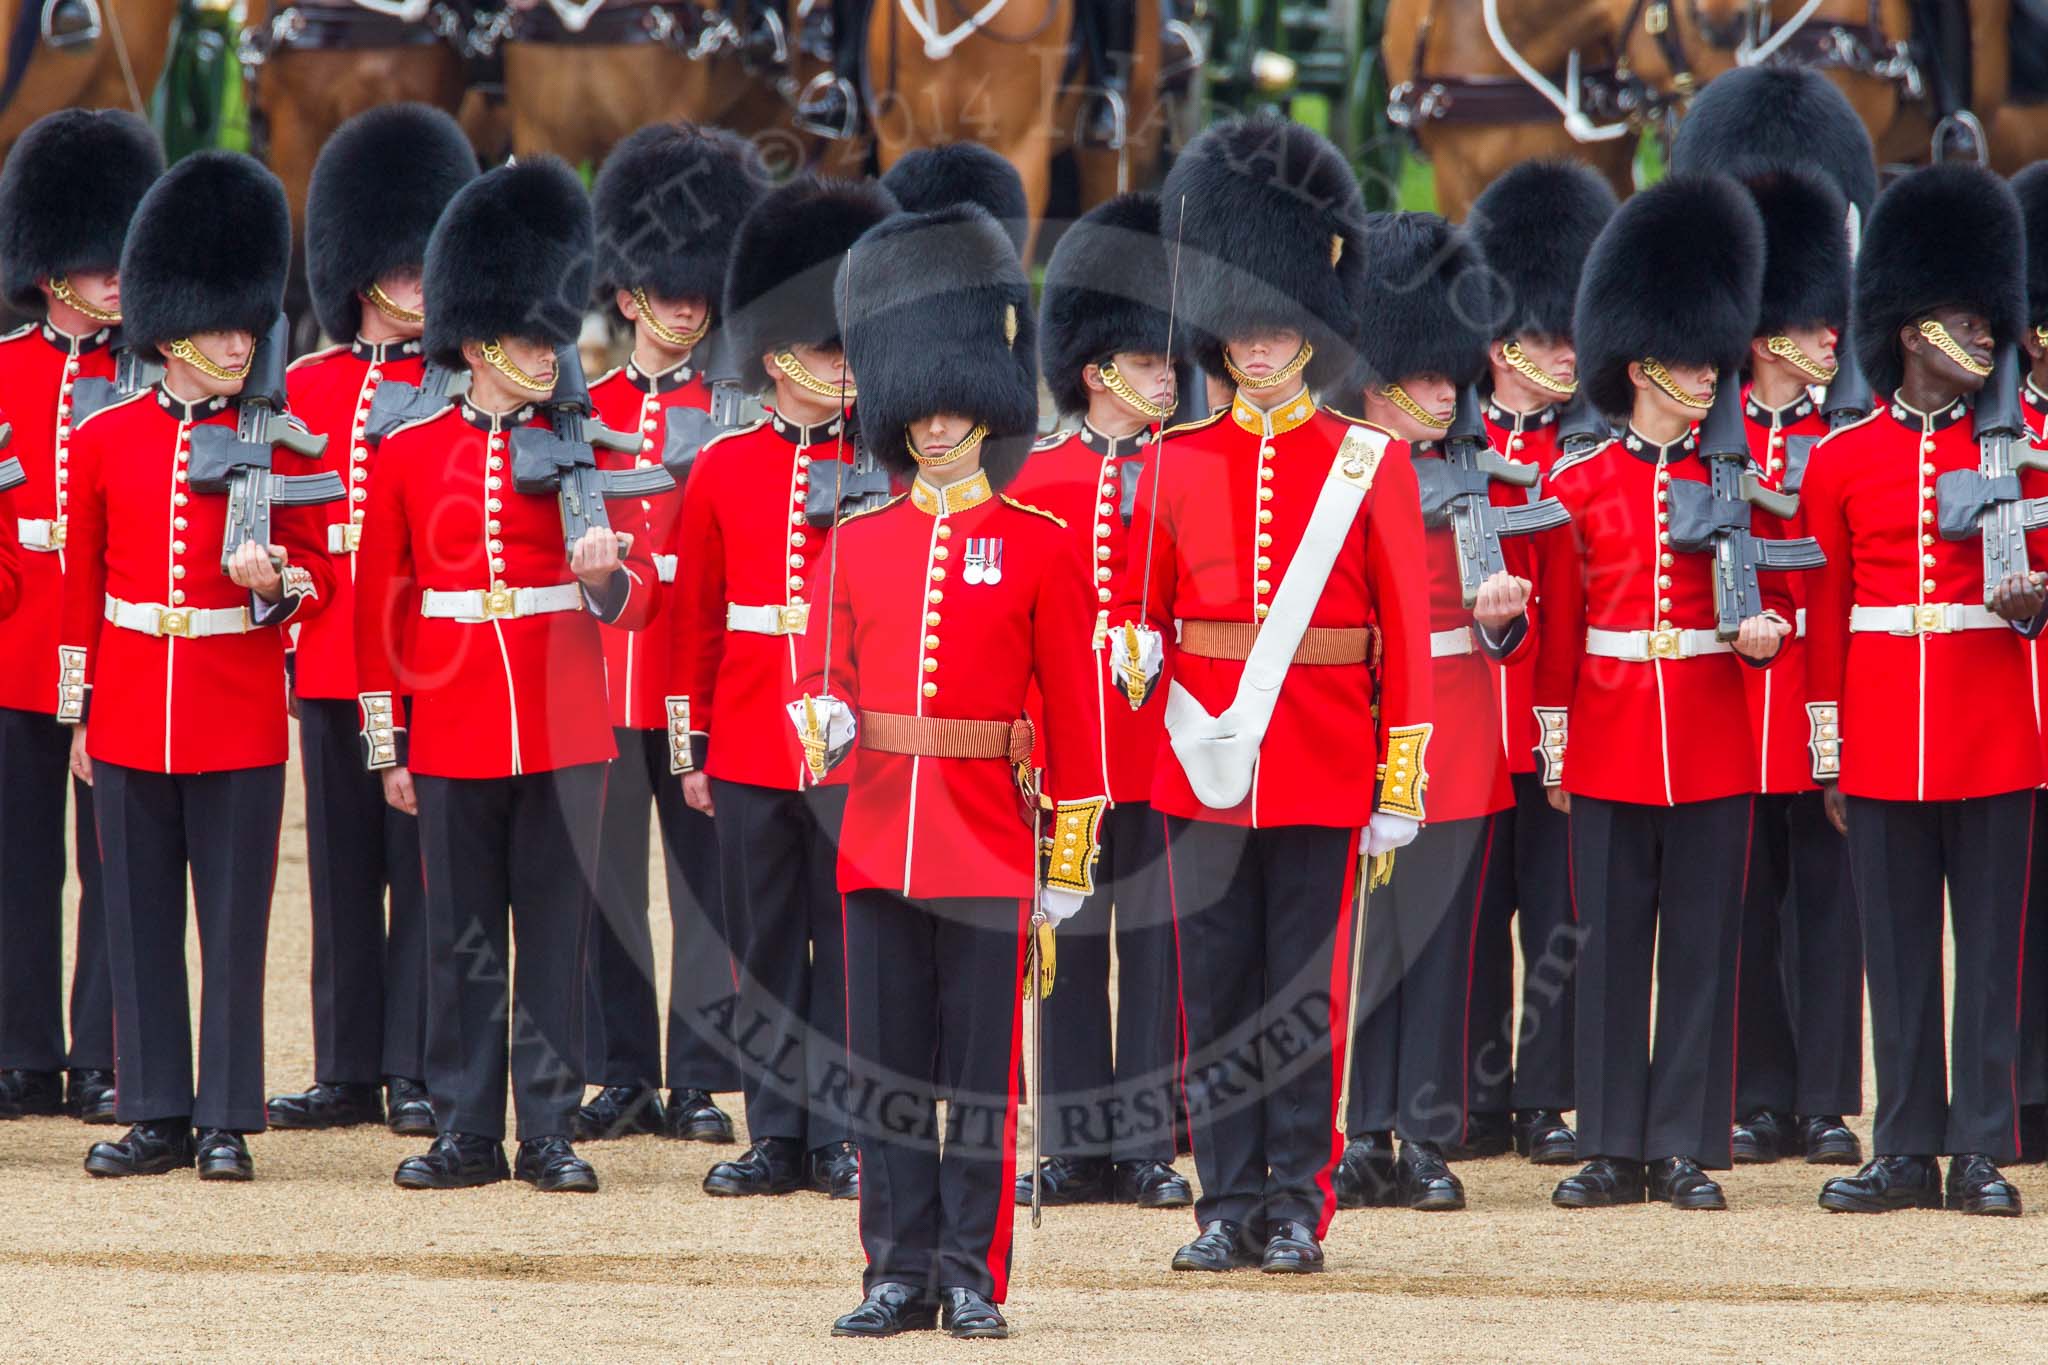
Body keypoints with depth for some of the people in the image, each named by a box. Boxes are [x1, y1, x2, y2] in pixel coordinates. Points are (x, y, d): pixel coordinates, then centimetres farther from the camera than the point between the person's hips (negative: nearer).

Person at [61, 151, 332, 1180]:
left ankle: (228, 1120, 4)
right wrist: (78, 709, 8)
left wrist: (276, 581, -17)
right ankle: (156, 1115, 12)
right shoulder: (104, 441, 4)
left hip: (240, 720, -2)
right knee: (139, 922, 5)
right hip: (131, 714, 2)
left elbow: (318, 572, 6)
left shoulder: (278, 445, 1)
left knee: (234, 922, 0)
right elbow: (82, 584, 9)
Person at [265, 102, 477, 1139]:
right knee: (343, 868, 8)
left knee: (424, 866, -2)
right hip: (332, 657, 3)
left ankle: (417, 1073, 2)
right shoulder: (305, 386, 10)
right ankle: (347, 1072, 13)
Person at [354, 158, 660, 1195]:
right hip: (454, 740, 0)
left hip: (563, 734, 0)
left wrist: (609, 574, -22)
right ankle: (466, 1130, 12)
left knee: (556, 933, 2)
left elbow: (637, 597, 2)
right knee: (463, 939, 5)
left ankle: (550, 1130, 7)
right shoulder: (409, 455, 3)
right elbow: (378, 606, 6)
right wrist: (387, 743, 4)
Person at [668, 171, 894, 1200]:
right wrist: (690, 748, 5)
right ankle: (778, 1135, 12)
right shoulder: (722, 469, 6)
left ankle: (844, 1137, 5)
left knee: (849, 942, 0)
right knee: (765, 948, 6)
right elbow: (696, 618, 7)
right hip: (751, 749, 1)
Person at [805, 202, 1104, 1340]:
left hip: (991, 845, -3)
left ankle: (974, 1276, 5)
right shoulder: (861, 544, 8)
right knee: (887, 1065, 4)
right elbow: (838, 679, 15)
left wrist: (1070, 859, -3)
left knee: (984, 1066, 0)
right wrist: (825, 721, -9)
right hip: (882, 840, 3)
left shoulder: (1040, 547, -1)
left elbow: (1074, 712, 0)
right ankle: (902, 1273, 10)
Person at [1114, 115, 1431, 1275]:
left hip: (1323, 769, -2)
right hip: (1205, 761, 2)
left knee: (1306, 992, 0)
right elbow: (1145, 604, 13)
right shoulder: (1180, 462, 7)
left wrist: (1404, 781, -5)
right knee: (1217, 992, 4)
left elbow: (1406, 631, -1)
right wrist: (1134, 652, -10)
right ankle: (1230, 1202, 10)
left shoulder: (1369, 464, 0)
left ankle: (1298, 1206, 5)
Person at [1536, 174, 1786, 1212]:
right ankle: (1614, 1148, 7)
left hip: (1712, 746, 0)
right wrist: (1554, 747, 5)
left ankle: (1687, 1149, 5)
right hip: (1611, 748, 0)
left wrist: (1765, 628, -13)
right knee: (1610, 943, 3)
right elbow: (1556, 629, 7)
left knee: (1702, 944, 1)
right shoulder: (1578, 486, 3)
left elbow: (1773, 591, 10)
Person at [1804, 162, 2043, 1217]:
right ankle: (1906, 1150, 10)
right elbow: (1827, 610, 7)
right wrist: (1828, 756, 6)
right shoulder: (1841, 458, 5)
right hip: (1882, 746, 1)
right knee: (1896, 950, 5)